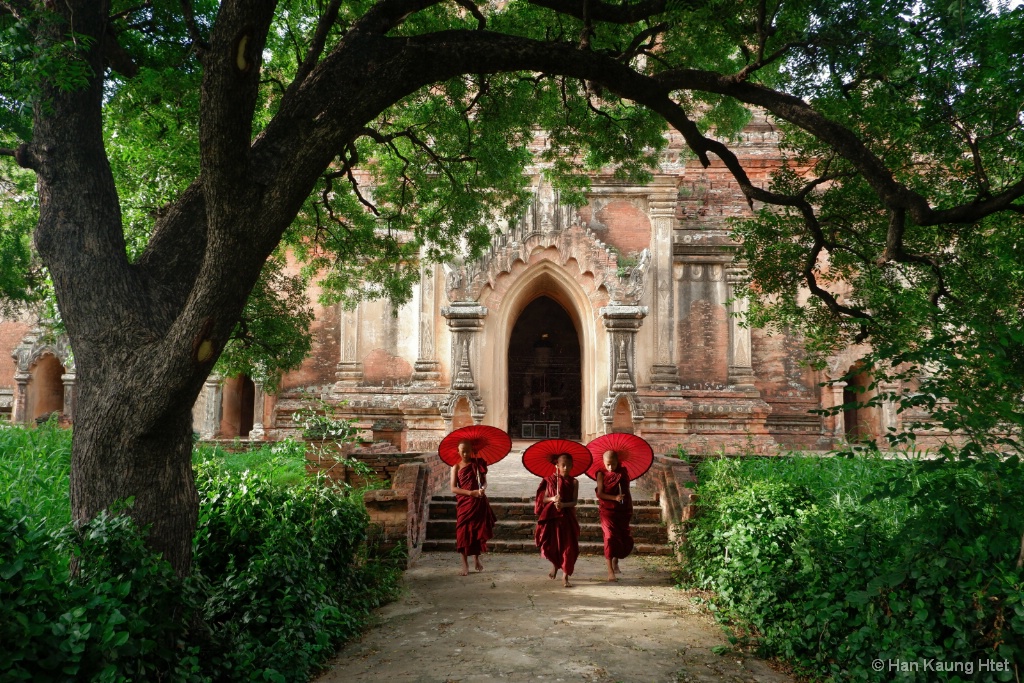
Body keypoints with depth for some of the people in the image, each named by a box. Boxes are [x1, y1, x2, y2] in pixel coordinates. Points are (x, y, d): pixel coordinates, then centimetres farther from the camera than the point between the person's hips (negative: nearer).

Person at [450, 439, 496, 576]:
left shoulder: (478, 464, 4)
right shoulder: (456, 467, -1)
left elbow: (484, 481, 8)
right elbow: (453, 488, -8)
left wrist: (483, 488, -16)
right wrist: (471, 492, -19)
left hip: (479, 502, 2)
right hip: (464, 503, -2)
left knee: (478, 531, 9)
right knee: (464, 533, -1)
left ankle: (476, 558, 31)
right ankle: (465, 565, 9)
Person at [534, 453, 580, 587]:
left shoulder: (573, 482, 0)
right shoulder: (550, 480, 2)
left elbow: (574, 501, -7)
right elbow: (543, 498, 1)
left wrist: (563, 504, -25)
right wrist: (552, 499, -19)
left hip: (567, 517, -1)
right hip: (551, 516, 1)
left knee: (568, 546, -4)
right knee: (550, 544, 4)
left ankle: (565, 576, 4)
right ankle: (555, 564, 35)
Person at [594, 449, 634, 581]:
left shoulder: (623, 472, 5)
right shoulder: (602, 474, -5)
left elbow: (627, 492, 12)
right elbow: (600, 493, -12)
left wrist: (630, 509, 8)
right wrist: (615, 498, -24)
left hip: (623, 511, 4)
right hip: (607, 510, -4)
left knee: (627, 540, 8)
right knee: (611, 538, -11)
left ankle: (615, 560, 35)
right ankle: (610, 572, -6)